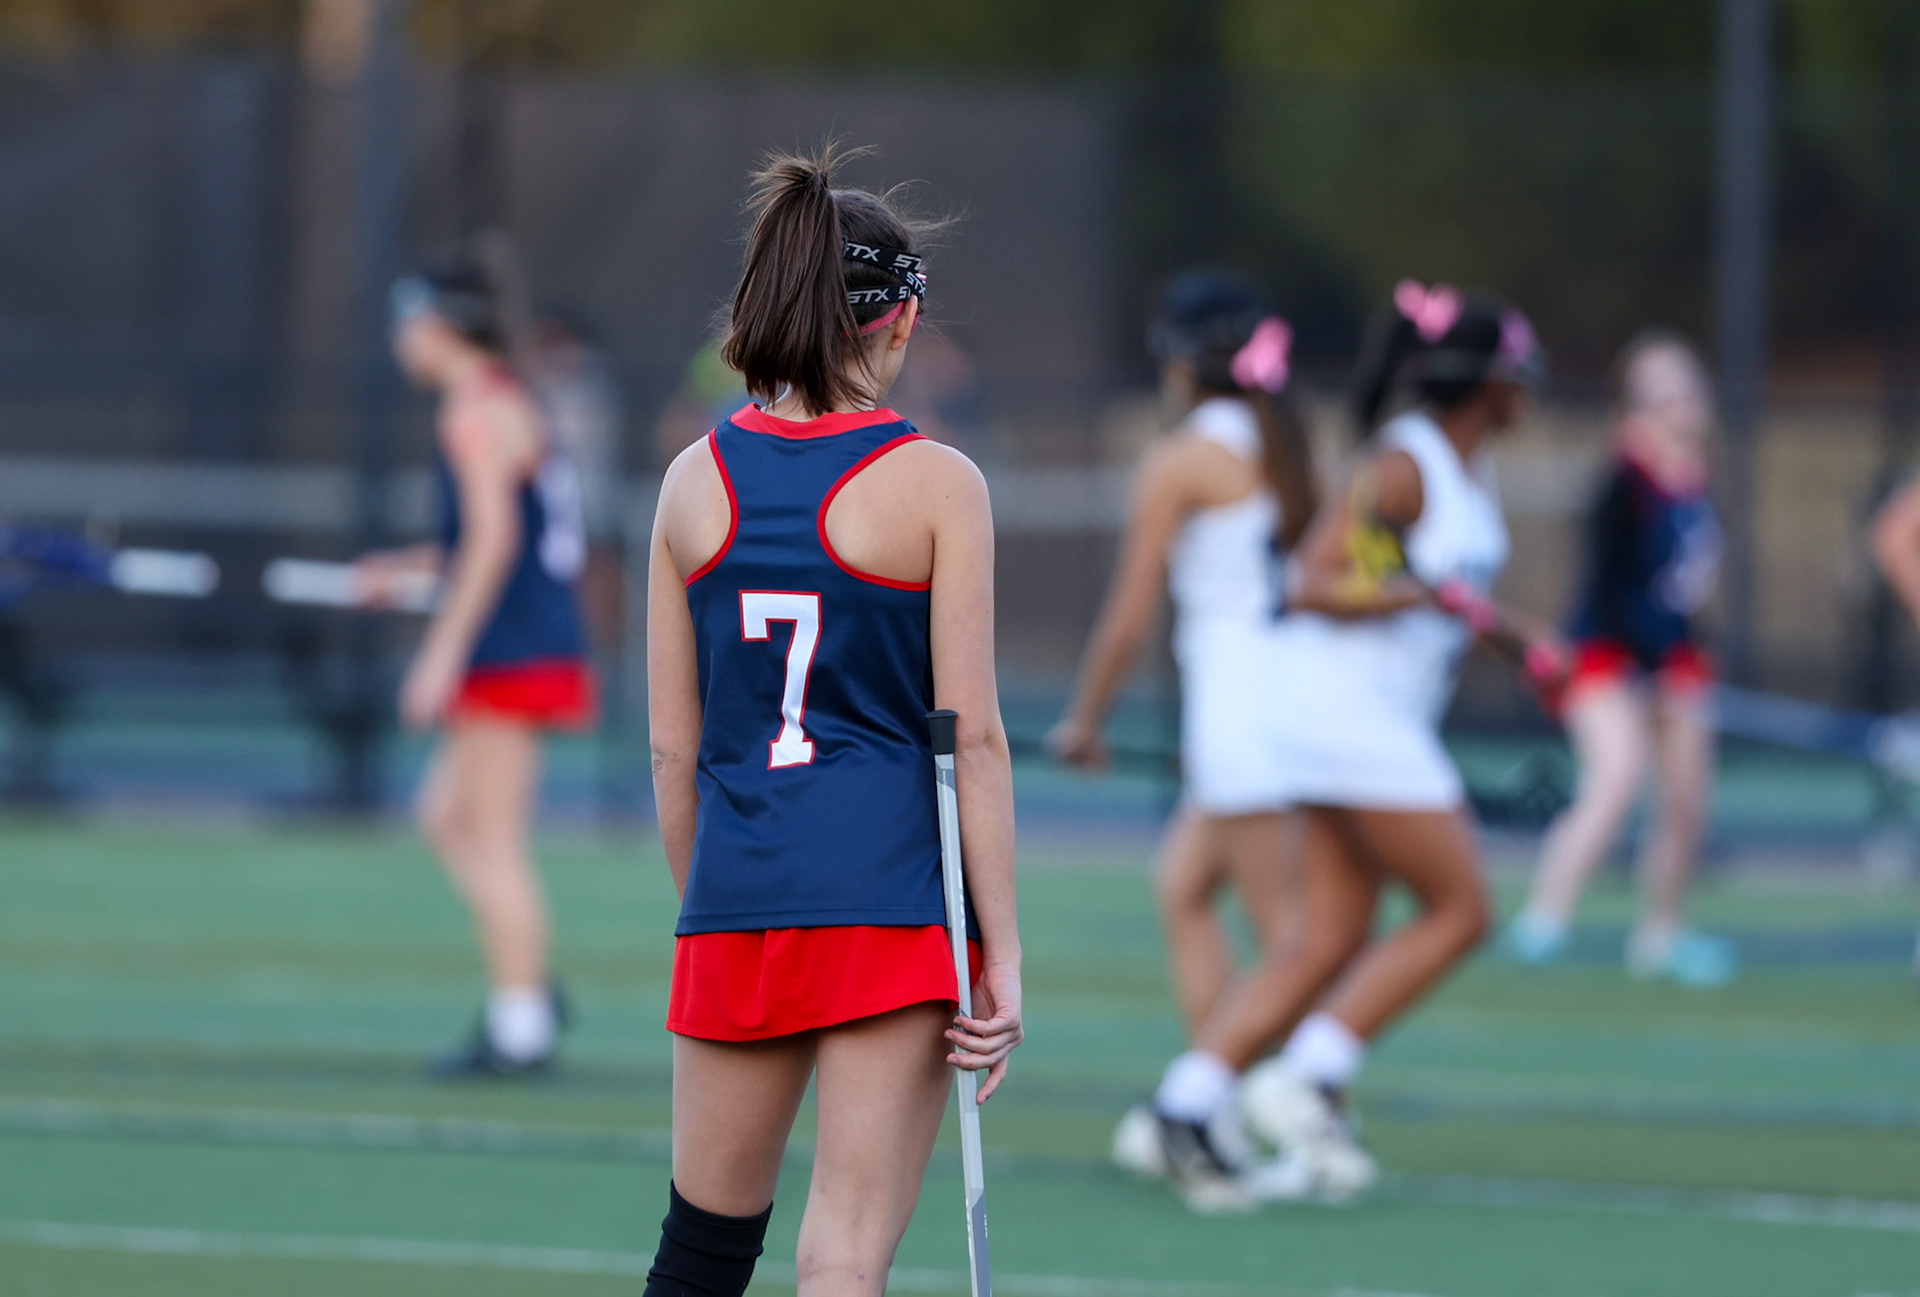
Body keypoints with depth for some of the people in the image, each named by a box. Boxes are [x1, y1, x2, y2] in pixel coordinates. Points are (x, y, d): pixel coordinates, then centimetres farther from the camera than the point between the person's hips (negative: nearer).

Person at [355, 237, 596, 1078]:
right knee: (446, 817, 16)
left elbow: (493, 537, -20)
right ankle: (531, 990, 11)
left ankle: (520, 1029, -5)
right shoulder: (509, 404, 17)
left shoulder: (476, 415, -12)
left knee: (493, 841, -6)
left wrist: (443, 652, -20)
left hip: (510, 652, -10)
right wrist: (410, 569, 21)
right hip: (538, 648, 10)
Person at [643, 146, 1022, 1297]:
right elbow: (973, 739, -7)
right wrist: (1003, 956, -4)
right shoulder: (935, 484, -5)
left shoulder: (697, 479, 6)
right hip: (894, 899, -4)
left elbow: (673, 747, 9)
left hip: (734, 900, 4)